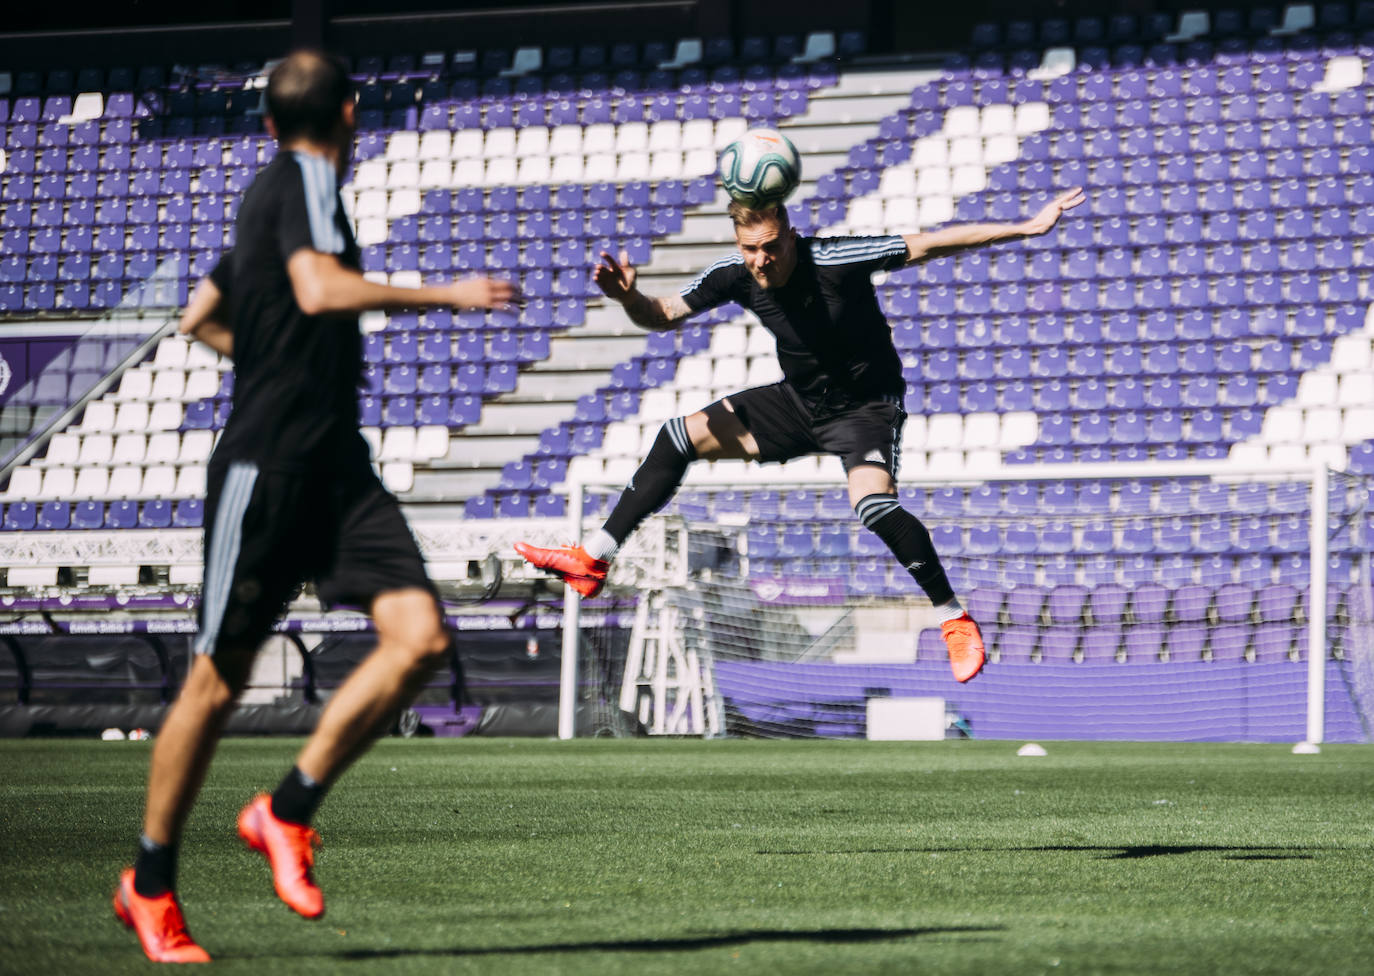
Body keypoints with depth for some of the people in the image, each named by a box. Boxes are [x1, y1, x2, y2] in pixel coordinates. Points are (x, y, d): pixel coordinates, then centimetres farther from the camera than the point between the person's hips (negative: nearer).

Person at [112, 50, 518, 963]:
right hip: (266, 469, -8)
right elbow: (320, 289, -26)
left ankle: (289, 810, 2)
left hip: (337, 470, 8)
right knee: (219, 679, 0)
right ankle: (150, 885, 13)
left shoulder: (273, 193, 19)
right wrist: (448, 294, -20)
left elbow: (201, 315, 30)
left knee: (421, 637, -9)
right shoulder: (305, 179, -7)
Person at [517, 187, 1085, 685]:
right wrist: (627, 297, -32)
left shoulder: (836, 260, -29)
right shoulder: (737, 275, -15)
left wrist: (1028, 227, -26)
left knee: (874, 506, -33)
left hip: (866, 406, -6)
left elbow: (932, 244, -25)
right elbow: (661, 315, -8)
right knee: (681, 437, -1)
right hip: (800, 402, 6)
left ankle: (955, 619, -16)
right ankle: (592, 561, 8)